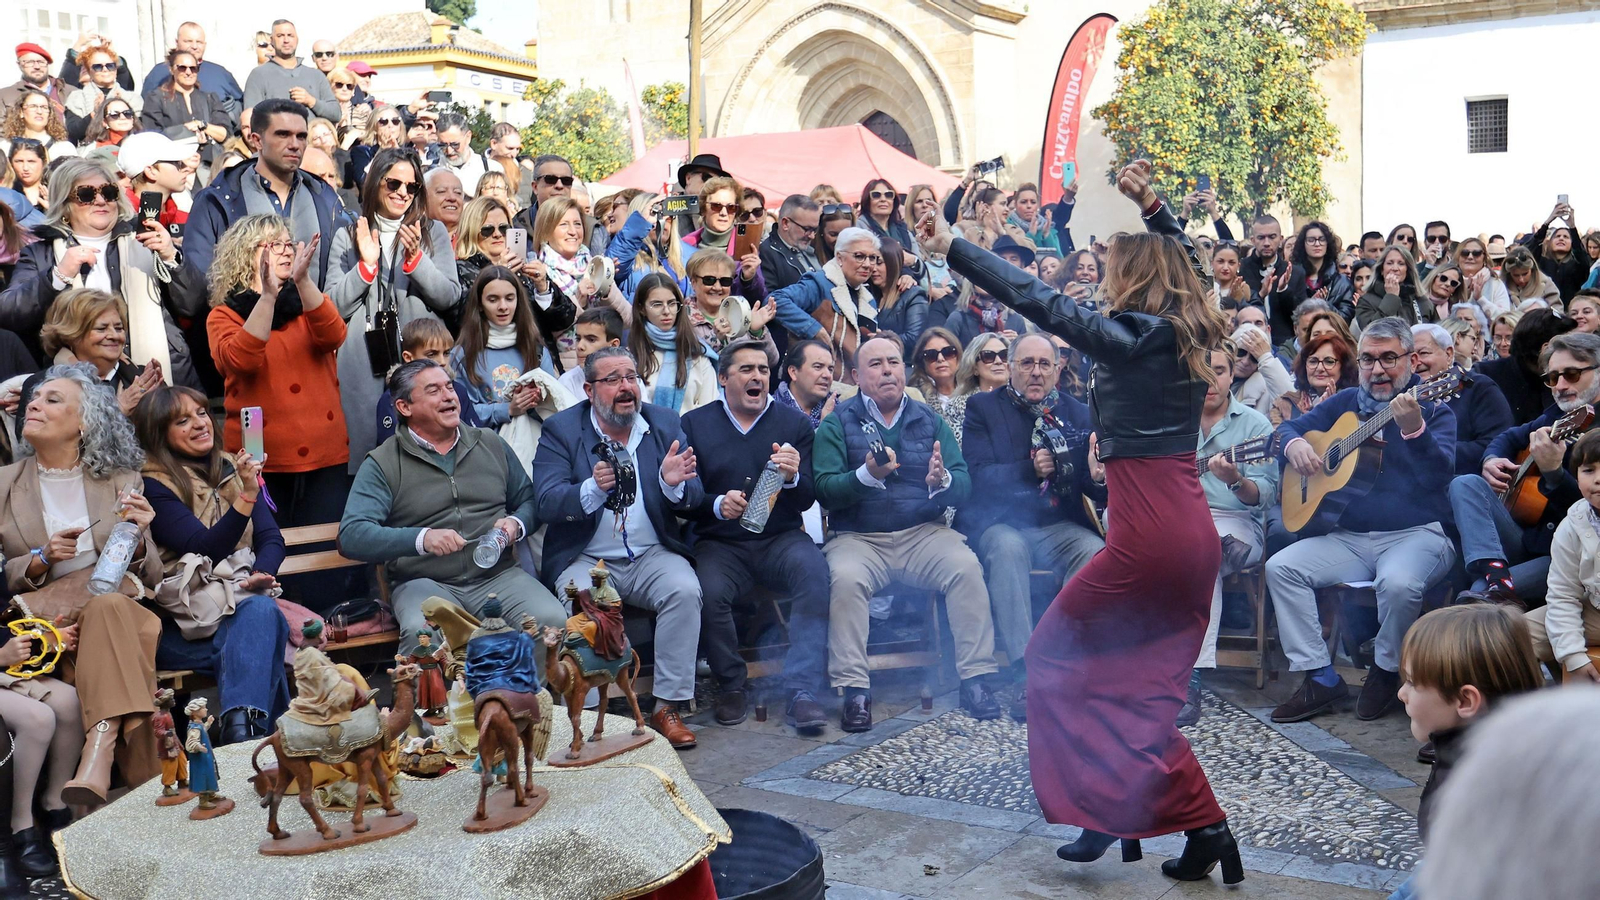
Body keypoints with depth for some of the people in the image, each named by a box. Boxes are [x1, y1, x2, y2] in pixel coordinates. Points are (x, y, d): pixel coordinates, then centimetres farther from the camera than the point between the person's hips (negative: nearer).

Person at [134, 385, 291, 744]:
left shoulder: (232, 469, 17)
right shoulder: (153, 485, 0)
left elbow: (271, 538, 11)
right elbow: (205, 550, -11)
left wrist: (262, 573, -12)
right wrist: (247, 496, -23)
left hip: (243, 598, 4)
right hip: (183, 621, -4)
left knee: (262, 610, -32)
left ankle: (240, 735, -42)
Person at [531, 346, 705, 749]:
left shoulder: (665, 423, 7)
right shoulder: (560, 429, 0)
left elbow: (693, 499, 2)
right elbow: (547, 504, -12)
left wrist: (674, 484, -23)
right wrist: (593, 488, -31)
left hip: (652, 556, 2)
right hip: (585, 559, -2)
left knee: (685, 590, -26)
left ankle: (669, 708, -16)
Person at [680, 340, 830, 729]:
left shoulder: (794, 423, 10)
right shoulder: (695, 424, 8)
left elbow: (807, 500, 4)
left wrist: (792, 477, -19)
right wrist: (717, 504, -17)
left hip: (781, 538, 1)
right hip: (720, 543, -1)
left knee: (815, 572, -31)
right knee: (709, 592, -32)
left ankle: (800, 691, -28)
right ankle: (731, 686, -6)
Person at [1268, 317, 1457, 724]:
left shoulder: (1434, 410, 1)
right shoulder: (1346, 403, 15)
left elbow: (1439, 473, -16)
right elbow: (1289, 427, 20)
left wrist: (1414, 430, -36)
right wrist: (1294, 444, -5)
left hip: (1417, 534, -5)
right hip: (1349, 537, 5)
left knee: (1398, 582, -36)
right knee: (1280, 567, -17)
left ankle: (1386, 671, -6)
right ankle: (1319, 676, -12)